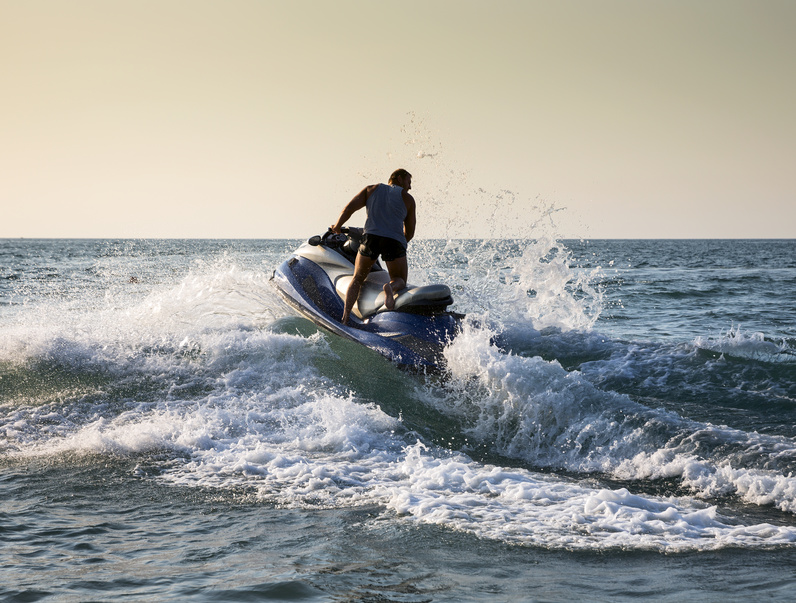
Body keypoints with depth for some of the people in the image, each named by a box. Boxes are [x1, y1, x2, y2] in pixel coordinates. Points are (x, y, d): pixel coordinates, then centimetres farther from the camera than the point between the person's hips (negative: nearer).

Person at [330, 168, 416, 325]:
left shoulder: (372, 189, 21)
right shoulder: (407, 199, 17)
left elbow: (349, 208, 10)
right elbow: (410, 232, 17)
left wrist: (337, 226, 26)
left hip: (371, 237, 2)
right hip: (395, 241, -2)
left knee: (357, 280, 18)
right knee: (400, 281, 16)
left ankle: (345, 318, -2)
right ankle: (391, 287, -24)